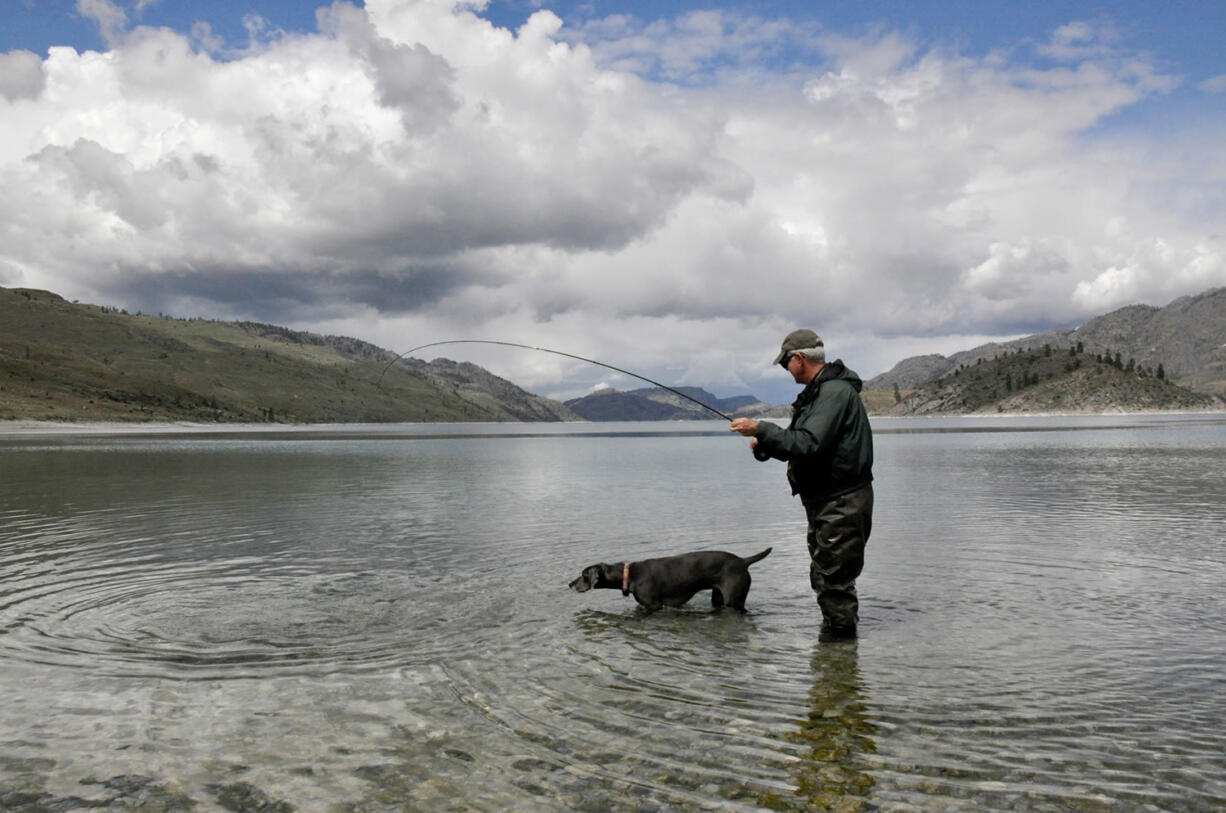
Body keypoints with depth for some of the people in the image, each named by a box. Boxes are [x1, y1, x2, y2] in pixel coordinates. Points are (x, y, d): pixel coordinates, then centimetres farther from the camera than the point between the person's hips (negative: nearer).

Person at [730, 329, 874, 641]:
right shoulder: (818, 392, 16)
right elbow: (804, 444, 18)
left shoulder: (835, 392, -18)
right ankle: (835, 634, 29)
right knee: (824, 577, 18)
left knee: (834, 578, -5)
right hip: (825, 501, 11)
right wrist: (765, 445, 2)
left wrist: (761, 429, -22)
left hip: (842, 502, -11)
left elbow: (809, 444, -28)